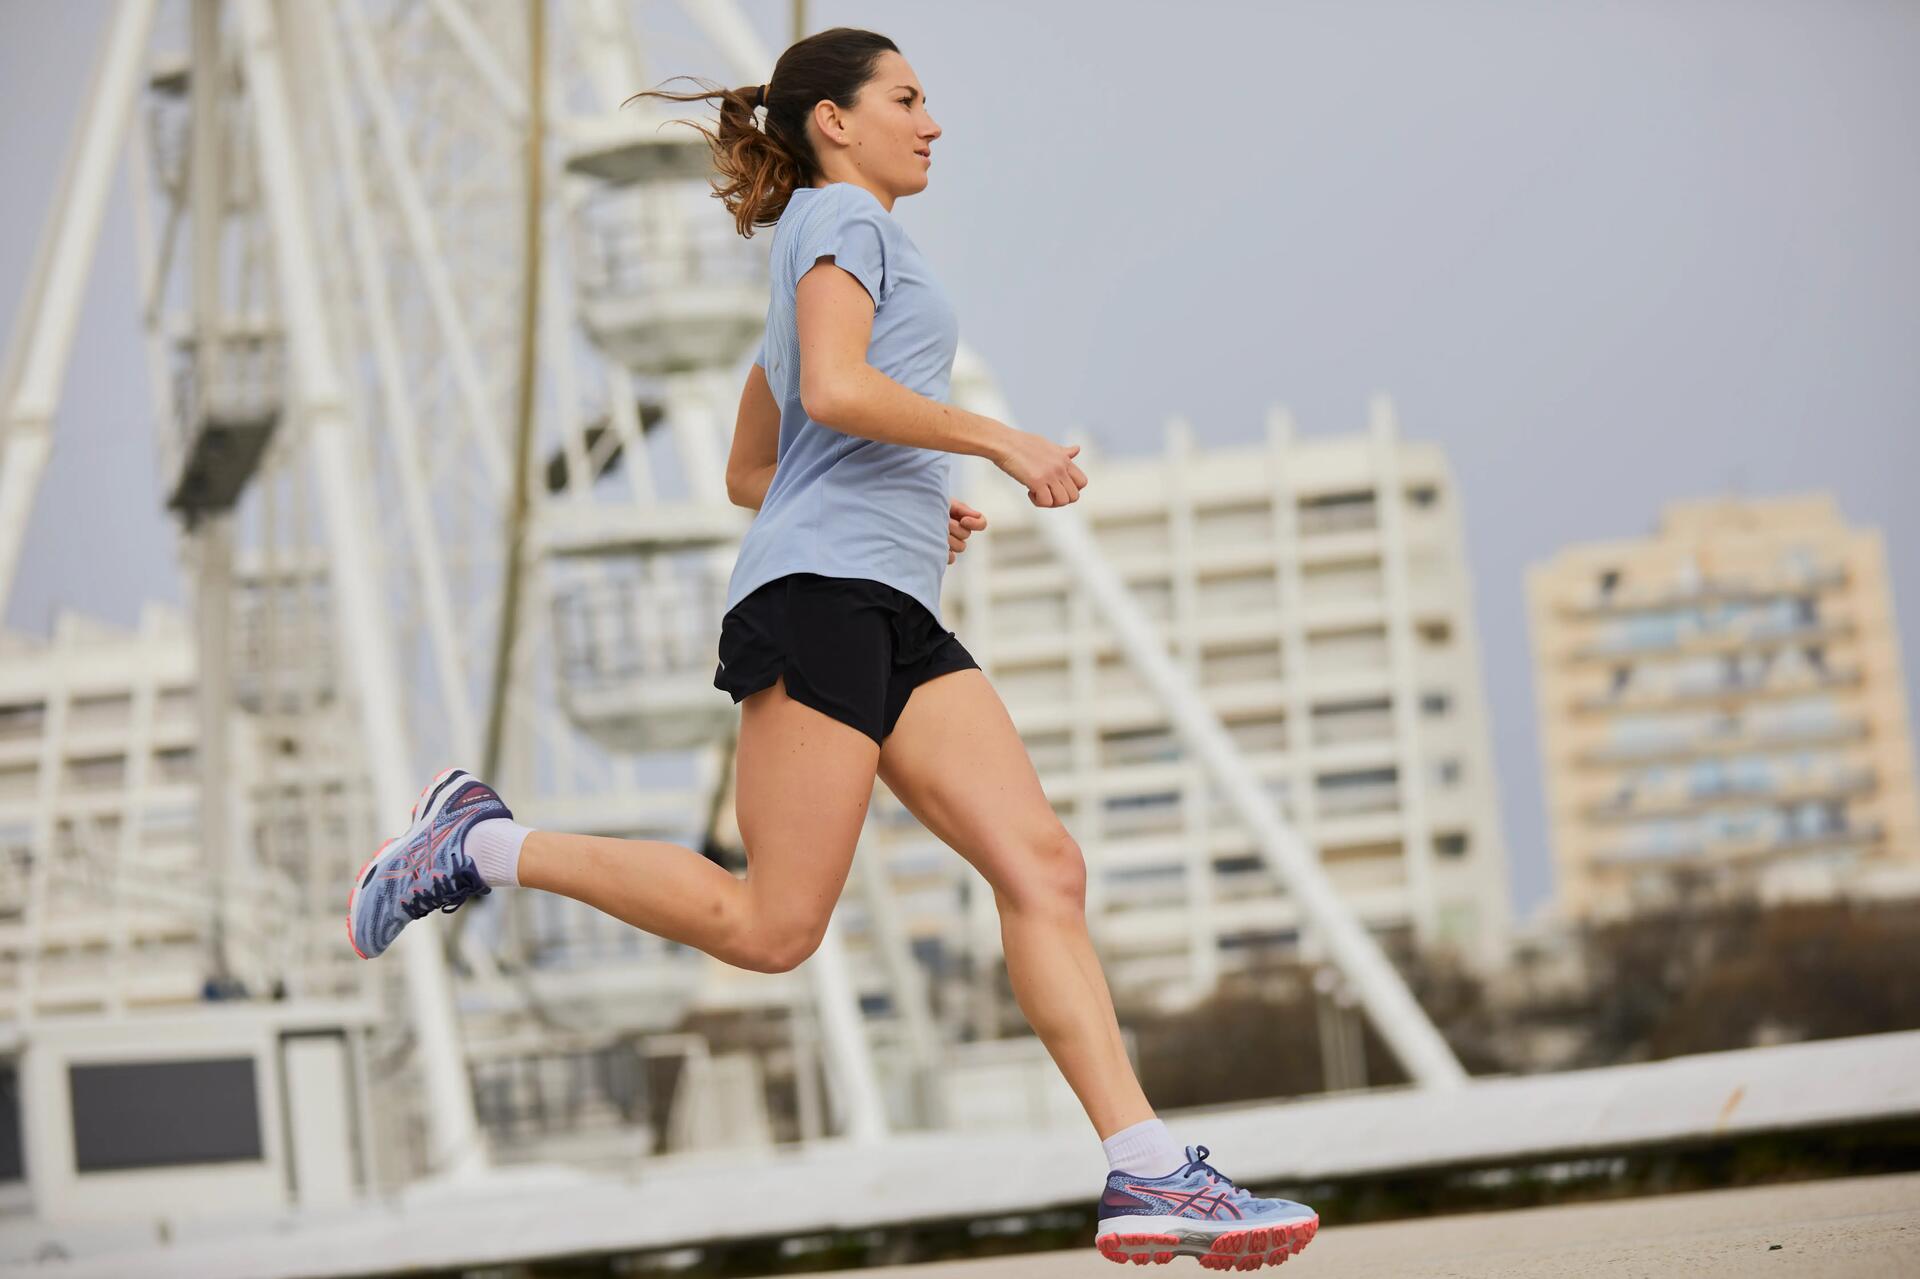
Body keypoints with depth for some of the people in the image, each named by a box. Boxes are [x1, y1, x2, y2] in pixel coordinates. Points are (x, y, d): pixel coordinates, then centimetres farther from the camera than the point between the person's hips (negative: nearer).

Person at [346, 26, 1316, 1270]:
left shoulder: (829, 246, 31)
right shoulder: (839, 214, 3)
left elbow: (749, 471, 32)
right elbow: (838, 389, -15)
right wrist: (1003, 441, -10)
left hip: (898, 619, 10)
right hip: (822, 596, -10)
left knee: (1044, 867, -7)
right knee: (774, 928, -12)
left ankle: (1147, 1173, -16)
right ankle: (486, 843, 2)